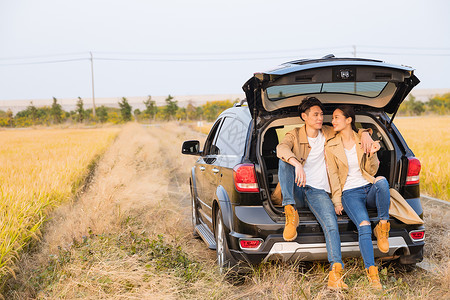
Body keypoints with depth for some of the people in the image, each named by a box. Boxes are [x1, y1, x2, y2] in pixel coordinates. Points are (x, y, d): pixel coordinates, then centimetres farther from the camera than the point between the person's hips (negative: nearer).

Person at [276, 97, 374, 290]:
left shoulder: (329, 133, 14)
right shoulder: (295, 135, 6)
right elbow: (281, 148, -17)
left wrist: (364, 133, 1)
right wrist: (297, 164, -38)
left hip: (318, 191, 0)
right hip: (296, 190, 0)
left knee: (331, 224, -27)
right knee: (284, 161, -28)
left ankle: (336, 272, -41)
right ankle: (290, 212, -34)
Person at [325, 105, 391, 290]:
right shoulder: (331, 147, 7)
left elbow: (372, 171, 9)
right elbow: (333, 176, 5)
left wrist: (372, 154, -10)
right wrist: (337, 201, -4)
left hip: (369, 189, 2)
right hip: (350, 193, -2)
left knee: (382, 181, -36)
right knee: (364, 226, -29)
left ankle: (382, 227, -20)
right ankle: (372, 273, -28)